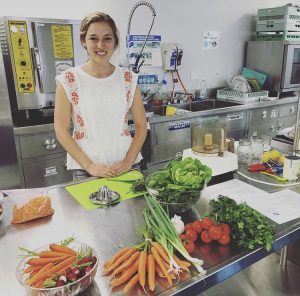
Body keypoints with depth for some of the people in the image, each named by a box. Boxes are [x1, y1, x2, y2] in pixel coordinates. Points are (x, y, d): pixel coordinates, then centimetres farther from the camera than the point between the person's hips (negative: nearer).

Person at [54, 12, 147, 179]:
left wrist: (128, 161, -8)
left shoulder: (129, 79, 0)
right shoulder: (68, 80, -5)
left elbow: (141, 126, 2)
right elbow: (61, 131, -5)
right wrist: (90, 166, -11)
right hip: (85, 168, -1)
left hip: (125, 165, 2)